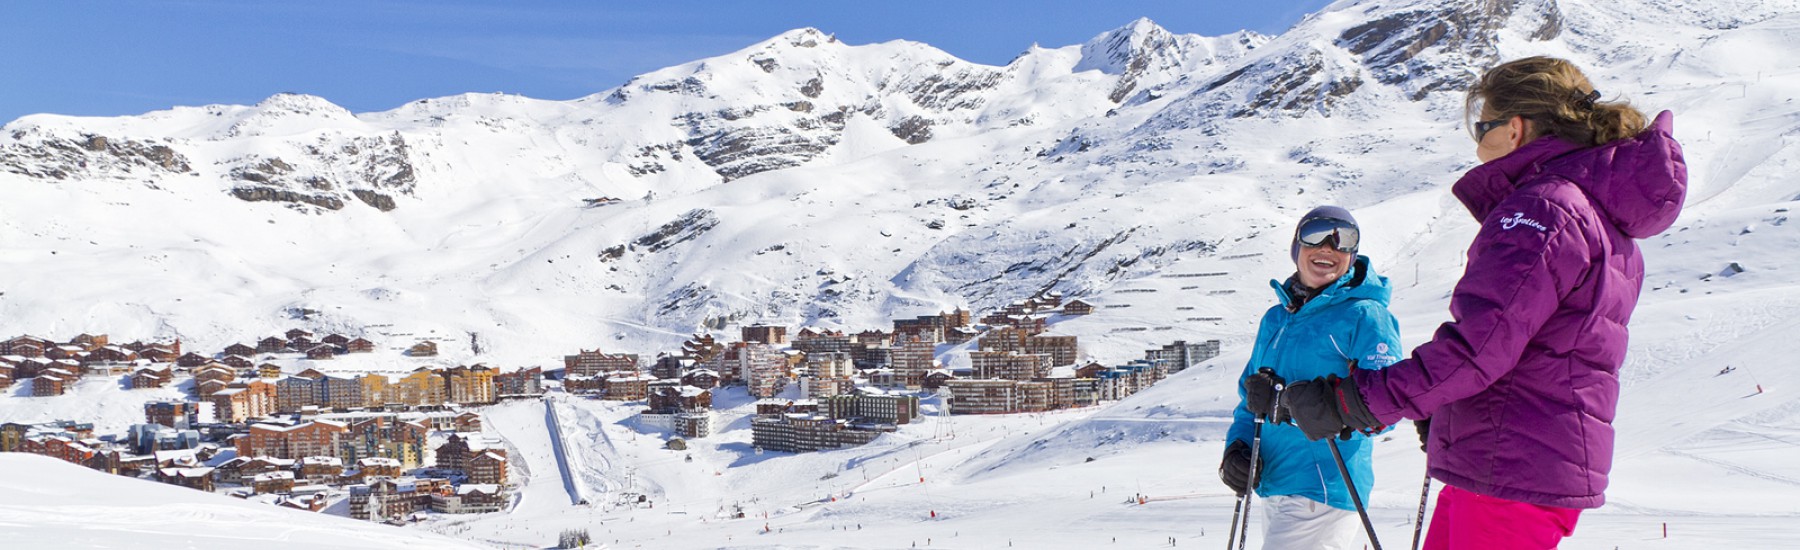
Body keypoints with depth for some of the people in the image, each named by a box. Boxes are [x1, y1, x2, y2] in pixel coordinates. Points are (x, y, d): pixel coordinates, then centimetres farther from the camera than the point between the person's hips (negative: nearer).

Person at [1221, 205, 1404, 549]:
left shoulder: (1365, 315, -6)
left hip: (1321, 495, -7)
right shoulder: (1275, 319, 15)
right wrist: (1236, 448, -2)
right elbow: (1250, 398, 18)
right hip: (1272, 491, 8)